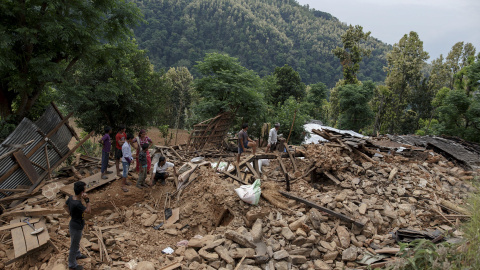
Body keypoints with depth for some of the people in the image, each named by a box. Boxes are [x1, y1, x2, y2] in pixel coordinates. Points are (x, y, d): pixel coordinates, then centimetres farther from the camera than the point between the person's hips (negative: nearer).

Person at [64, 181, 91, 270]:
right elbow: (88, 211, -30)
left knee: (76, 242, 32)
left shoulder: (71, 198, -11)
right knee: (74, 245, 13)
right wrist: (87, 199, -33)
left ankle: (77, 254, 57)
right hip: (76, 228, -8)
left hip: (74, 224, 8)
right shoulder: (77, 204, -38)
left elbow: (65, 206, 9)